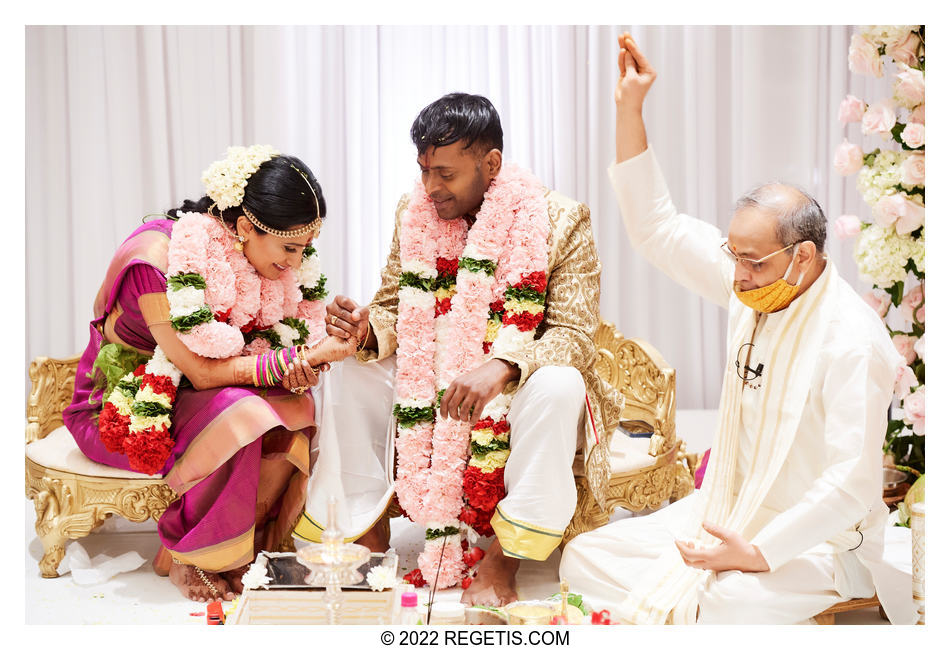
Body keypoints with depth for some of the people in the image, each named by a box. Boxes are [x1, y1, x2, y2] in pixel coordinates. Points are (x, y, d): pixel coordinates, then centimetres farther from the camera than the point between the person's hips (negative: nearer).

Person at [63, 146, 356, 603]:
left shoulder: (245, 257, -7)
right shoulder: (158, 258, -28)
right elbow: (201, 371, -29)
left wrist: (297, 369, -24)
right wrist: (302, 357, -30)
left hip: (189, 400, 6)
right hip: (122, 409, -6)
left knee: (294, 409, -20)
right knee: (239, 416, -32)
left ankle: (234, 550, -6)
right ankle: (180, 554, -11)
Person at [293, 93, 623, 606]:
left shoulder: (560, 222, -15)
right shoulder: (414, 213, -2)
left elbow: (573, 334, -21)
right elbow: (396, 309, 3)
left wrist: (500, 368, -40)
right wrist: (365, 329, -22)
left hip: (516, 399, -4)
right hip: (430, 388, 4)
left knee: (557, 386, -36)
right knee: (350, 373, -14)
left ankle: (504, 557, -24)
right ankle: (366, 527, -3)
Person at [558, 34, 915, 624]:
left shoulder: (854, 342, -23)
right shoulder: (753, 287, -1)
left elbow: (851, 483, -23)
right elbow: (657, 226, 5)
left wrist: (757, 554, -24)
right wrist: (630, 106, -1)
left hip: (814, 541, -7)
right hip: (726, 512, 8)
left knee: (710, 609, -34)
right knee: (583, 558, -3)